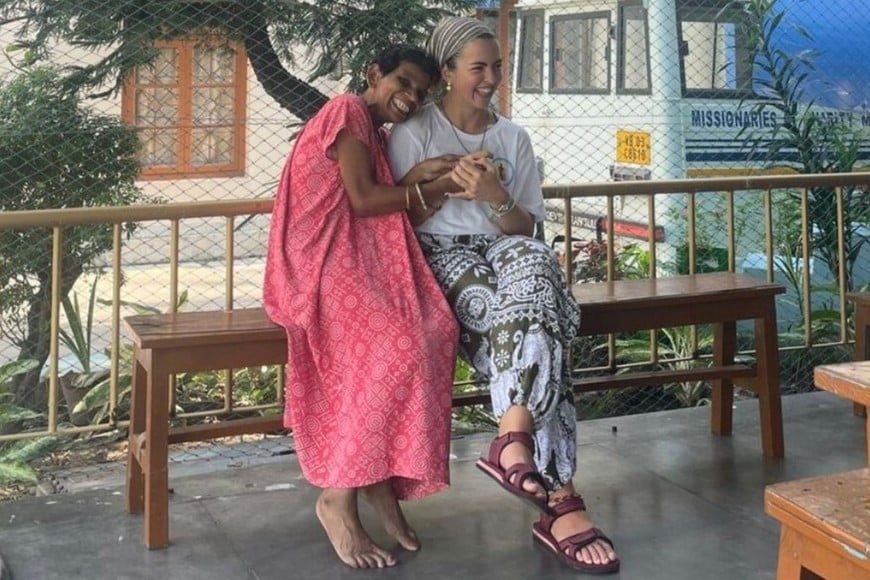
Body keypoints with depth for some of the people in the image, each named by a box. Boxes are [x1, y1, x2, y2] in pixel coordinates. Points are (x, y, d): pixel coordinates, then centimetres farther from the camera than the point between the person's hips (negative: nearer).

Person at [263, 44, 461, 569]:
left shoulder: (379, 135, 25)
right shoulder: (349, 112, -3)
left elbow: (386, 204, 14)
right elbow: (363, 201, -13)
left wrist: (416, 176, -3)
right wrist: (438, 188, -6)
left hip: (366, 261, 8)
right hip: (324, 262, -8)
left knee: (432, 328, -21)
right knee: (395, 344, -30)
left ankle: (381, 476, -17)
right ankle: (338, 497, -23)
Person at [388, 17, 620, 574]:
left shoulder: (513, 137, 15)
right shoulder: (415, 132, 5)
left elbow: (526, 227, 9)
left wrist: (493, 196, -12)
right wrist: (449, 186, -12)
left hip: (505, 247, 3)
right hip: (441, 254, -3)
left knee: (532, 261, -37)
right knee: (534, 319, -34)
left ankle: (514, 438, -45)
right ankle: (558, 497, -41)